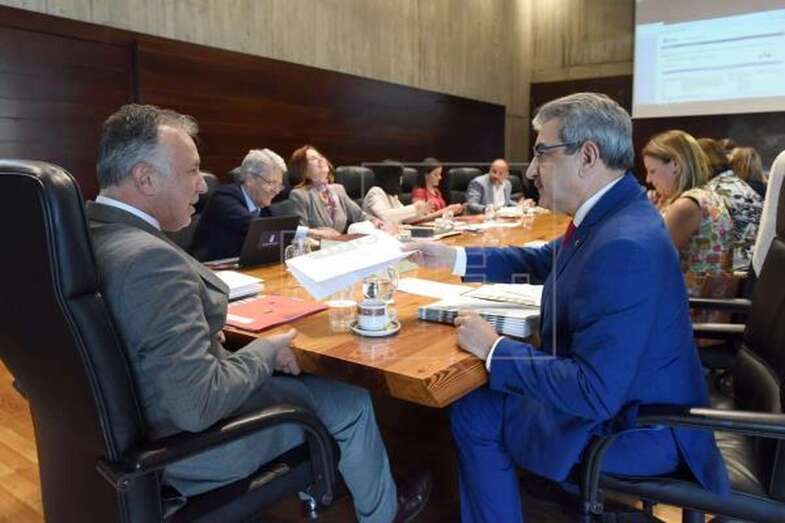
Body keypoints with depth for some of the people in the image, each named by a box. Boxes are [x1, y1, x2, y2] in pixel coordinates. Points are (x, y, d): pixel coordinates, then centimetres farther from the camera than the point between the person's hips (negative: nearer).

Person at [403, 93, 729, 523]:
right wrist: (454, 257, 8)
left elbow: (594, 394, -33)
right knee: (480, 390, 17)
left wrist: (494, 349, -22)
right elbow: (542, 260, 14)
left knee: (473, 413, -1)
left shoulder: (624, 245, -33)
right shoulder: (611, 214, -2)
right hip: (616, 395, 9)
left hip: (635, 427, -9)